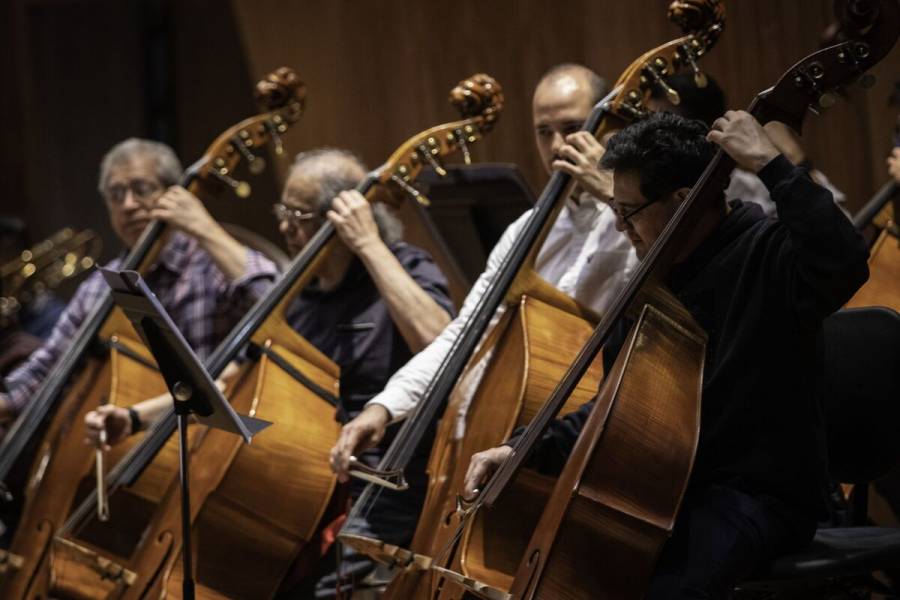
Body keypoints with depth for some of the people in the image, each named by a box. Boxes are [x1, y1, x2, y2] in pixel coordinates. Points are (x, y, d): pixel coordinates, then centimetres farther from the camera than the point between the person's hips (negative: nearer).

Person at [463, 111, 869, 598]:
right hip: (677, 483, 9)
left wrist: (771, 164, -32)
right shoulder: (665, 271, 12)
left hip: (759, 496, -8)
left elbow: (842, 263, -38)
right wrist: (525, 450, 7)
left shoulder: (765, 253, -13)